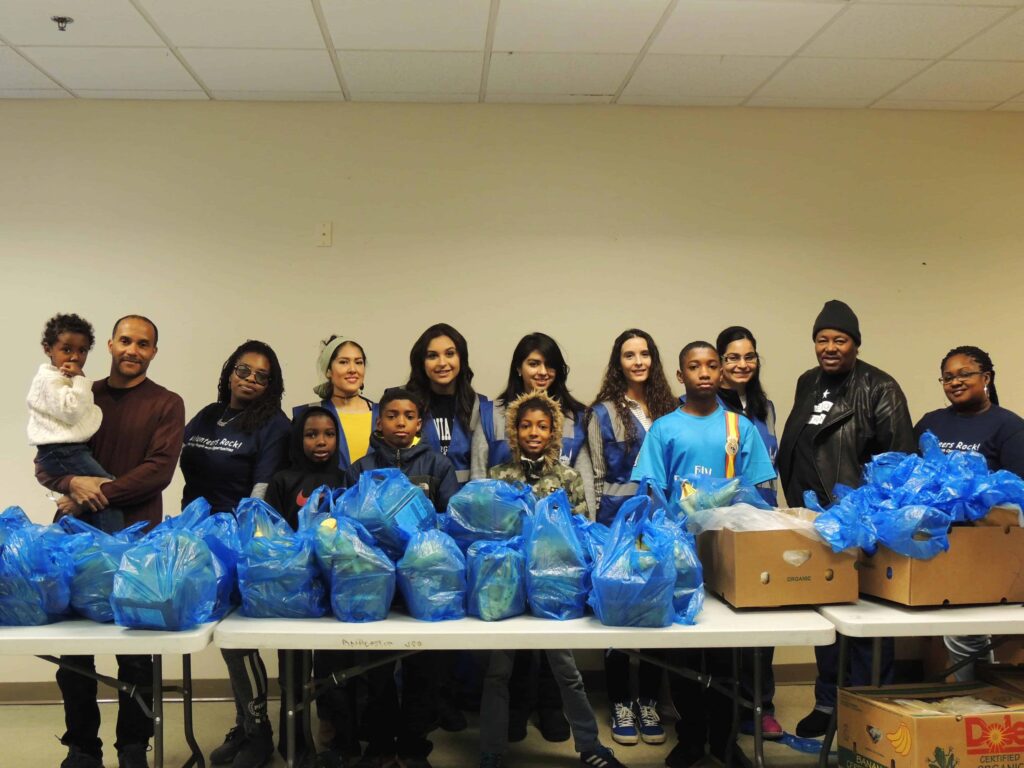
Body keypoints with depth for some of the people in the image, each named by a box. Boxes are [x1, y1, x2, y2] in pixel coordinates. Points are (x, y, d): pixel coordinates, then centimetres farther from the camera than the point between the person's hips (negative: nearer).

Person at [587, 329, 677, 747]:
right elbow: (597, 478, -1)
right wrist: (600, 529, -4)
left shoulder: (668, 408, 8)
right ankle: (620, 703, 15)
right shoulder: (604, 413, -1)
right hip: (619, 523, -3)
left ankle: (649, 702, 20)